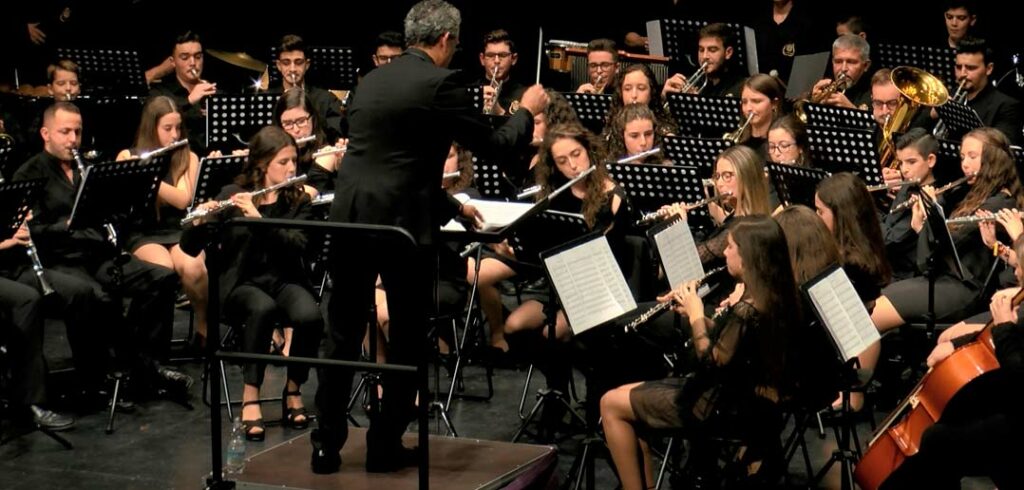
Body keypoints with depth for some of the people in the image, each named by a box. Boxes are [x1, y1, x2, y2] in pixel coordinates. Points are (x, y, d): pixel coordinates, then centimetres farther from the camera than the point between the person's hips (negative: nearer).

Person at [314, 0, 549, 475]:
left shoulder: (373, 79, 15)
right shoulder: (440, 82, -7)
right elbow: (491, 145, -1)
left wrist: (450, 204, 31)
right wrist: (526, 110, 18)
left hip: (349, 216, 6)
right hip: (403, 222, -6)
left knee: (342, 334, 12)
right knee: (406, 339, 8)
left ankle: (326, 445, 14)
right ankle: (385, 446, 12)